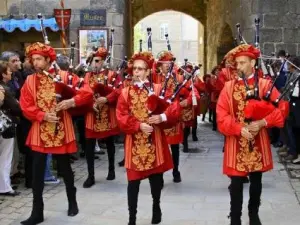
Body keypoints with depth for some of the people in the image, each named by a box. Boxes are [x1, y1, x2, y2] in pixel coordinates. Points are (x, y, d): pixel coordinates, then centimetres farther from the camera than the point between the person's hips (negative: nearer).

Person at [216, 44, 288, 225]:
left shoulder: (265, 85, -2)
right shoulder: (229, 87, 0)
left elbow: (281, 109, -8)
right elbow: (222, 115, -6)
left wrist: (263, 122, -22)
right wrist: (240, 129, -19)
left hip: (258, 143, 1)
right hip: (236, 143, 0)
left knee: (256, 181, 15)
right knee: (236, 184, 4)